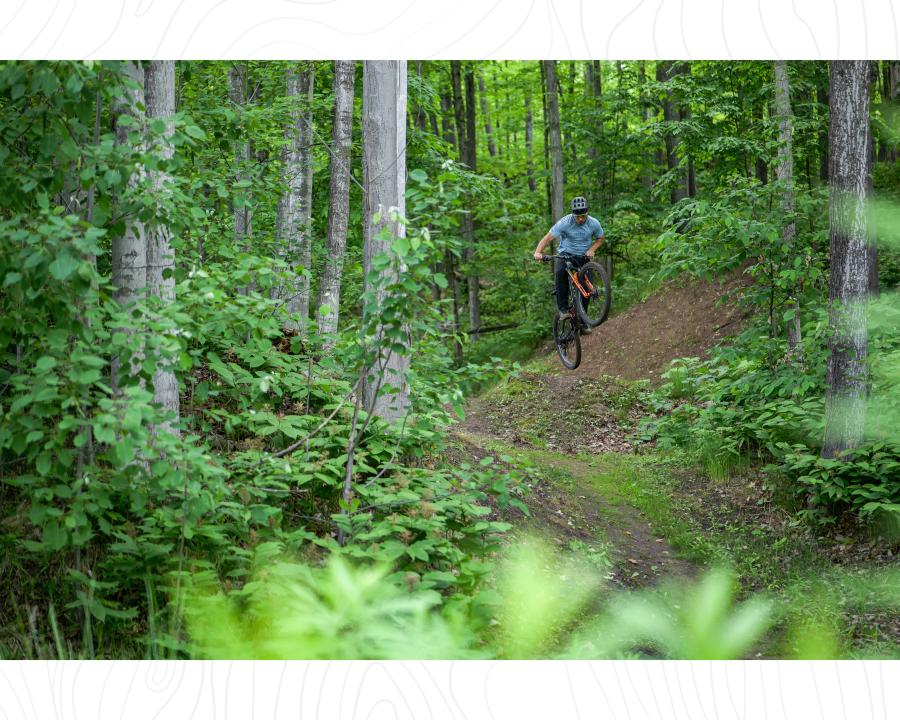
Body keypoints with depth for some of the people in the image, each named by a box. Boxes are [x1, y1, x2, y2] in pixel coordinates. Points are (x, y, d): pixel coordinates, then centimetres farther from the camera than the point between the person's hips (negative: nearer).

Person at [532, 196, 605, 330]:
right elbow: (547, 238, -22)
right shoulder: (564, 222, -19)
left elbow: (601, 238, 7)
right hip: (566, 254, -2)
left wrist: (591, 249, -12)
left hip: (583, 257, 2)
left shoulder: (593, 223, -11)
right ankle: (563, 308, -26)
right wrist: (538, 252, -39)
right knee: (560, 272, -35)